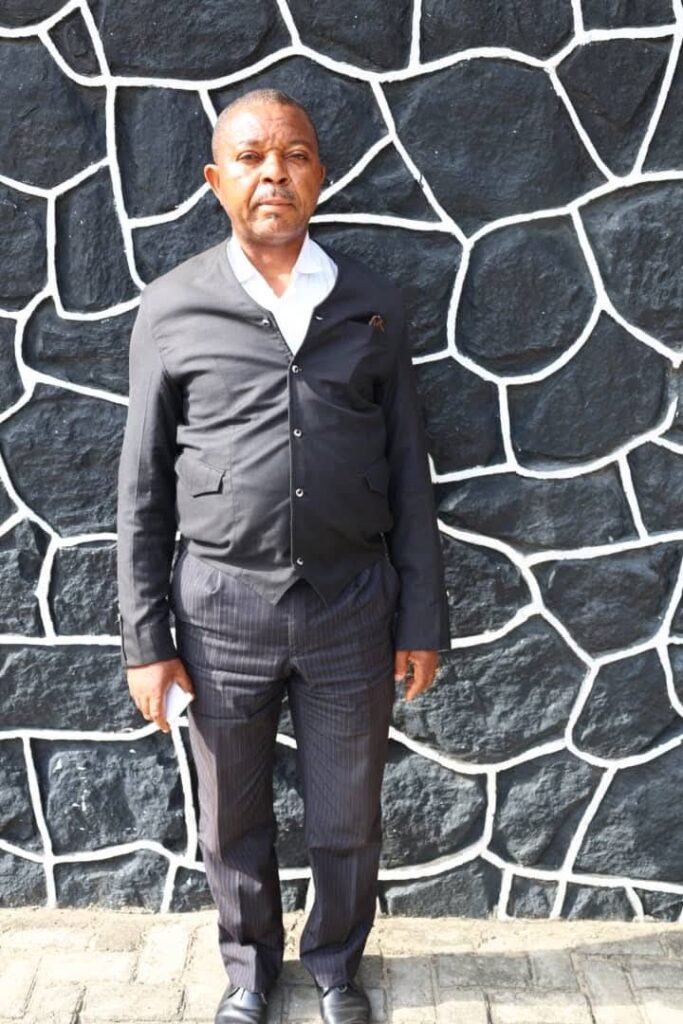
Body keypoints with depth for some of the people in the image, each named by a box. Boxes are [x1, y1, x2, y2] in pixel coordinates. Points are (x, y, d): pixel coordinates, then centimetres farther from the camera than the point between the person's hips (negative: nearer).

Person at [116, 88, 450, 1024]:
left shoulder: (374, 304, 2)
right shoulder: (172, 308, -2)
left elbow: (409, 474, 4)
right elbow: (143, 487, 0)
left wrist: (423, 619, 3)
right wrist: (145, 638, -2)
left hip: (352, 602, 1)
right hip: (222, 605, 0)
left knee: (347, 821, 16)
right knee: (234, 823, 17)